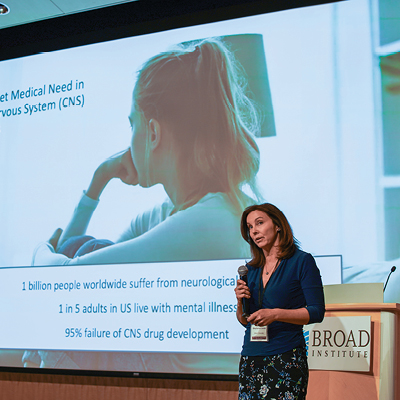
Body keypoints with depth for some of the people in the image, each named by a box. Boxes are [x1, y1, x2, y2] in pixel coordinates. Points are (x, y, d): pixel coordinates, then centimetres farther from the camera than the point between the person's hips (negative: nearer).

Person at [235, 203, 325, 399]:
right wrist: (241, 303, -2)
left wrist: (275, 314, -17)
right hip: (251, 359, 5)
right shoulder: (251, 269, 14)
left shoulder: (302, 261, -2)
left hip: (286, 359, -5)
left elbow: (317, 312, -8)